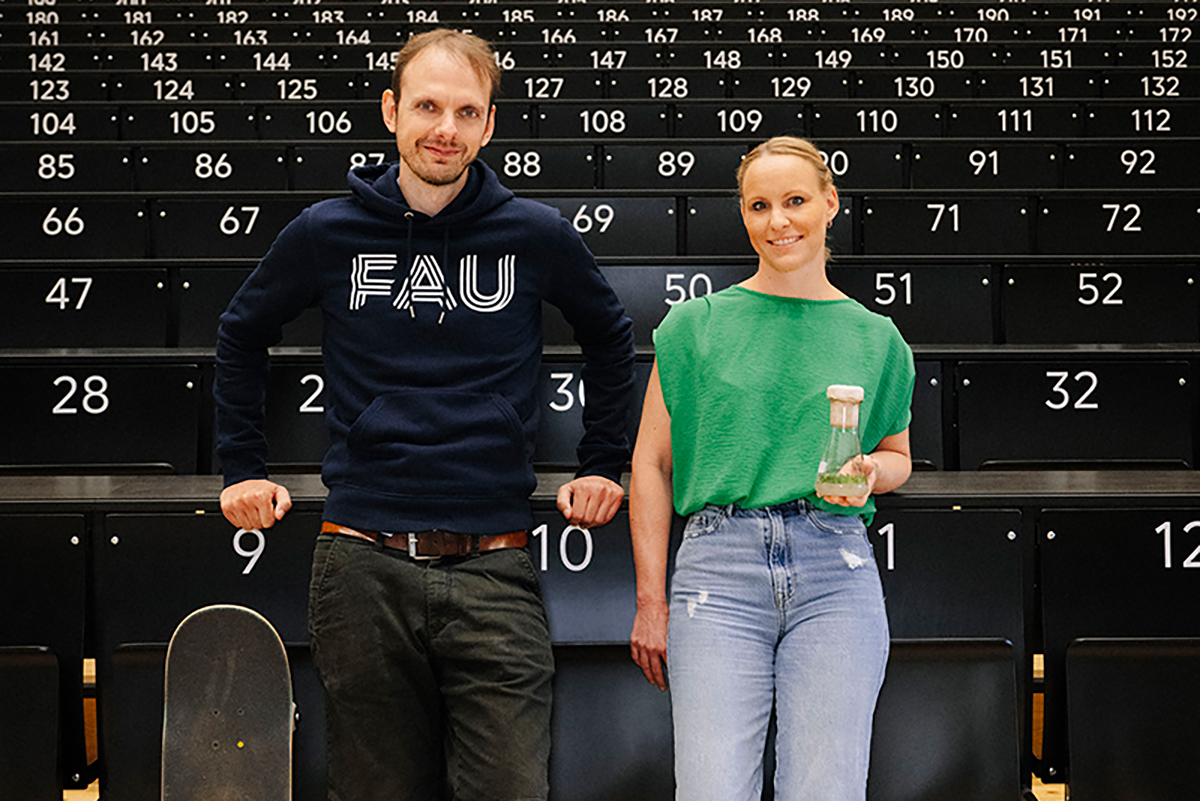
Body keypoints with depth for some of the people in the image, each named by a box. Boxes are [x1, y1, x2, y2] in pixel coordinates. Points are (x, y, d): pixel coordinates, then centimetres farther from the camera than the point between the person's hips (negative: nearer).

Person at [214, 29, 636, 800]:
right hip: (363, 568, 1)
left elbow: (610, 336, 20)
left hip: (494, 570, 0)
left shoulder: (537, 235, 2)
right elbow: (242, 336, 20)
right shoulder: (327, 233, 3)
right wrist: (243, 468, 16)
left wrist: (603, 466, 16)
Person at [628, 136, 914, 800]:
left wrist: (867, 472, -2)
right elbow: (651, 464, 7)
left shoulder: (874, 338, 11)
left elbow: (897, 455, 24)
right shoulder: (694, 324, 7)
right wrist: (651, 603, 3)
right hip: (719, 570, -1)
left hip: (835, 572, 1)